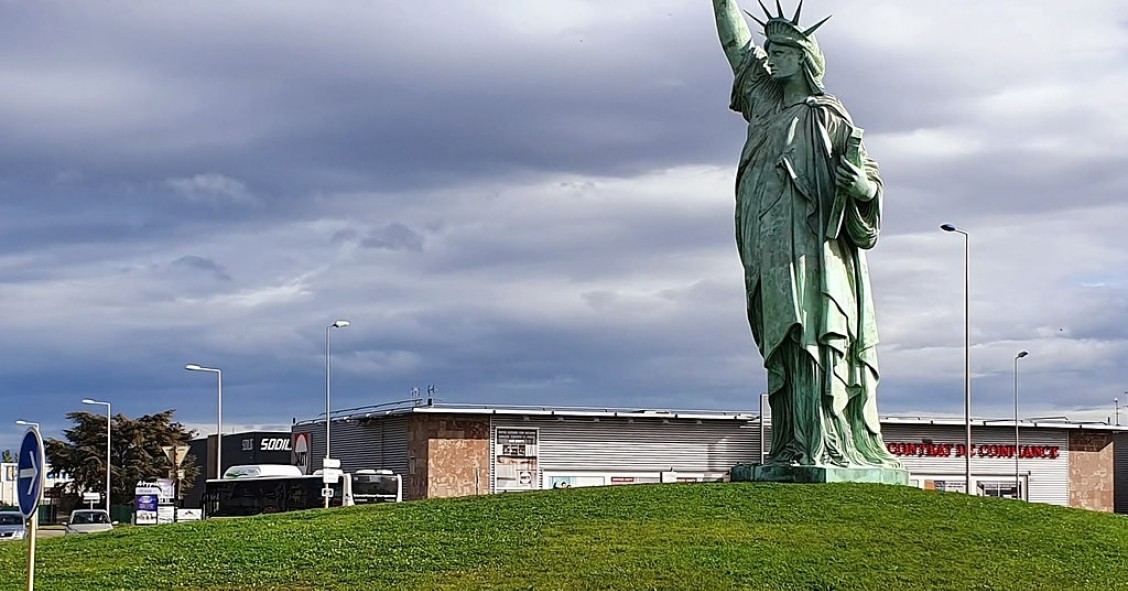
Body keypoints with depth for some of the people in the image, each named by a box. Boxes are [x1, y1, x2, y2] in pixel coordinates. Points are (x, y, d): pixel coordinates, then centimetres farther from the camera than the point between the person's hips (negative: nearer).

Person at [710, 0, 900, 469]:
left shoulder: (826, 116, 4)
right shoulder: (766, 105, 20)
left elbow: (871, 178, 1)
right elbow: (736, 43, 28)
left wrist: (862, 185, -21)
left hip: (812, 251, -6)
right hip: (771, 256, 6)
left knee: (813, 343, -13)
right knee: (783, 351, 0)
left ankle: (827, 446, -18)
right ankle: (792, 446, -3)